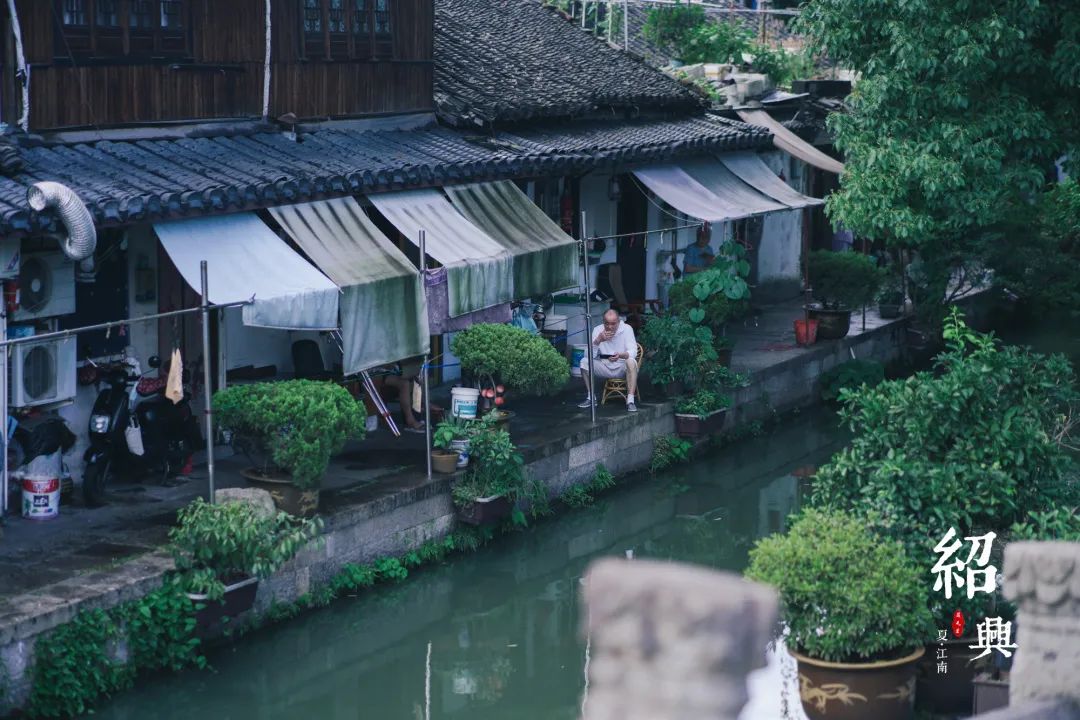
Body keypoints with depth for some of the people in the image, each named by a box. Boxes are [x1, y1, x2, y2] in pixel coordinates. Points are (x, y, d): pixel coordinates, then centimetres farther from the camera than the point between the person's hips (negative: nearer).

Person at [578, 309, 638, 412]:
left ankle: (630, 401, -36)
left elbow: (633, 352, -21)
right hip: (604, 367, 3)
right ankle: (591, 398, -5)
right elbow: (590, 355, -12)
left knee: (631, 362, -35)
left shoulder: (627, 329, -12)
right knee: (584, 361, -18)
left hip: (622, 368, -3)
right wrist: (598, 340, -30)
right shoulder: (598, 330, -6)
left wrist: (620, 355, -43)